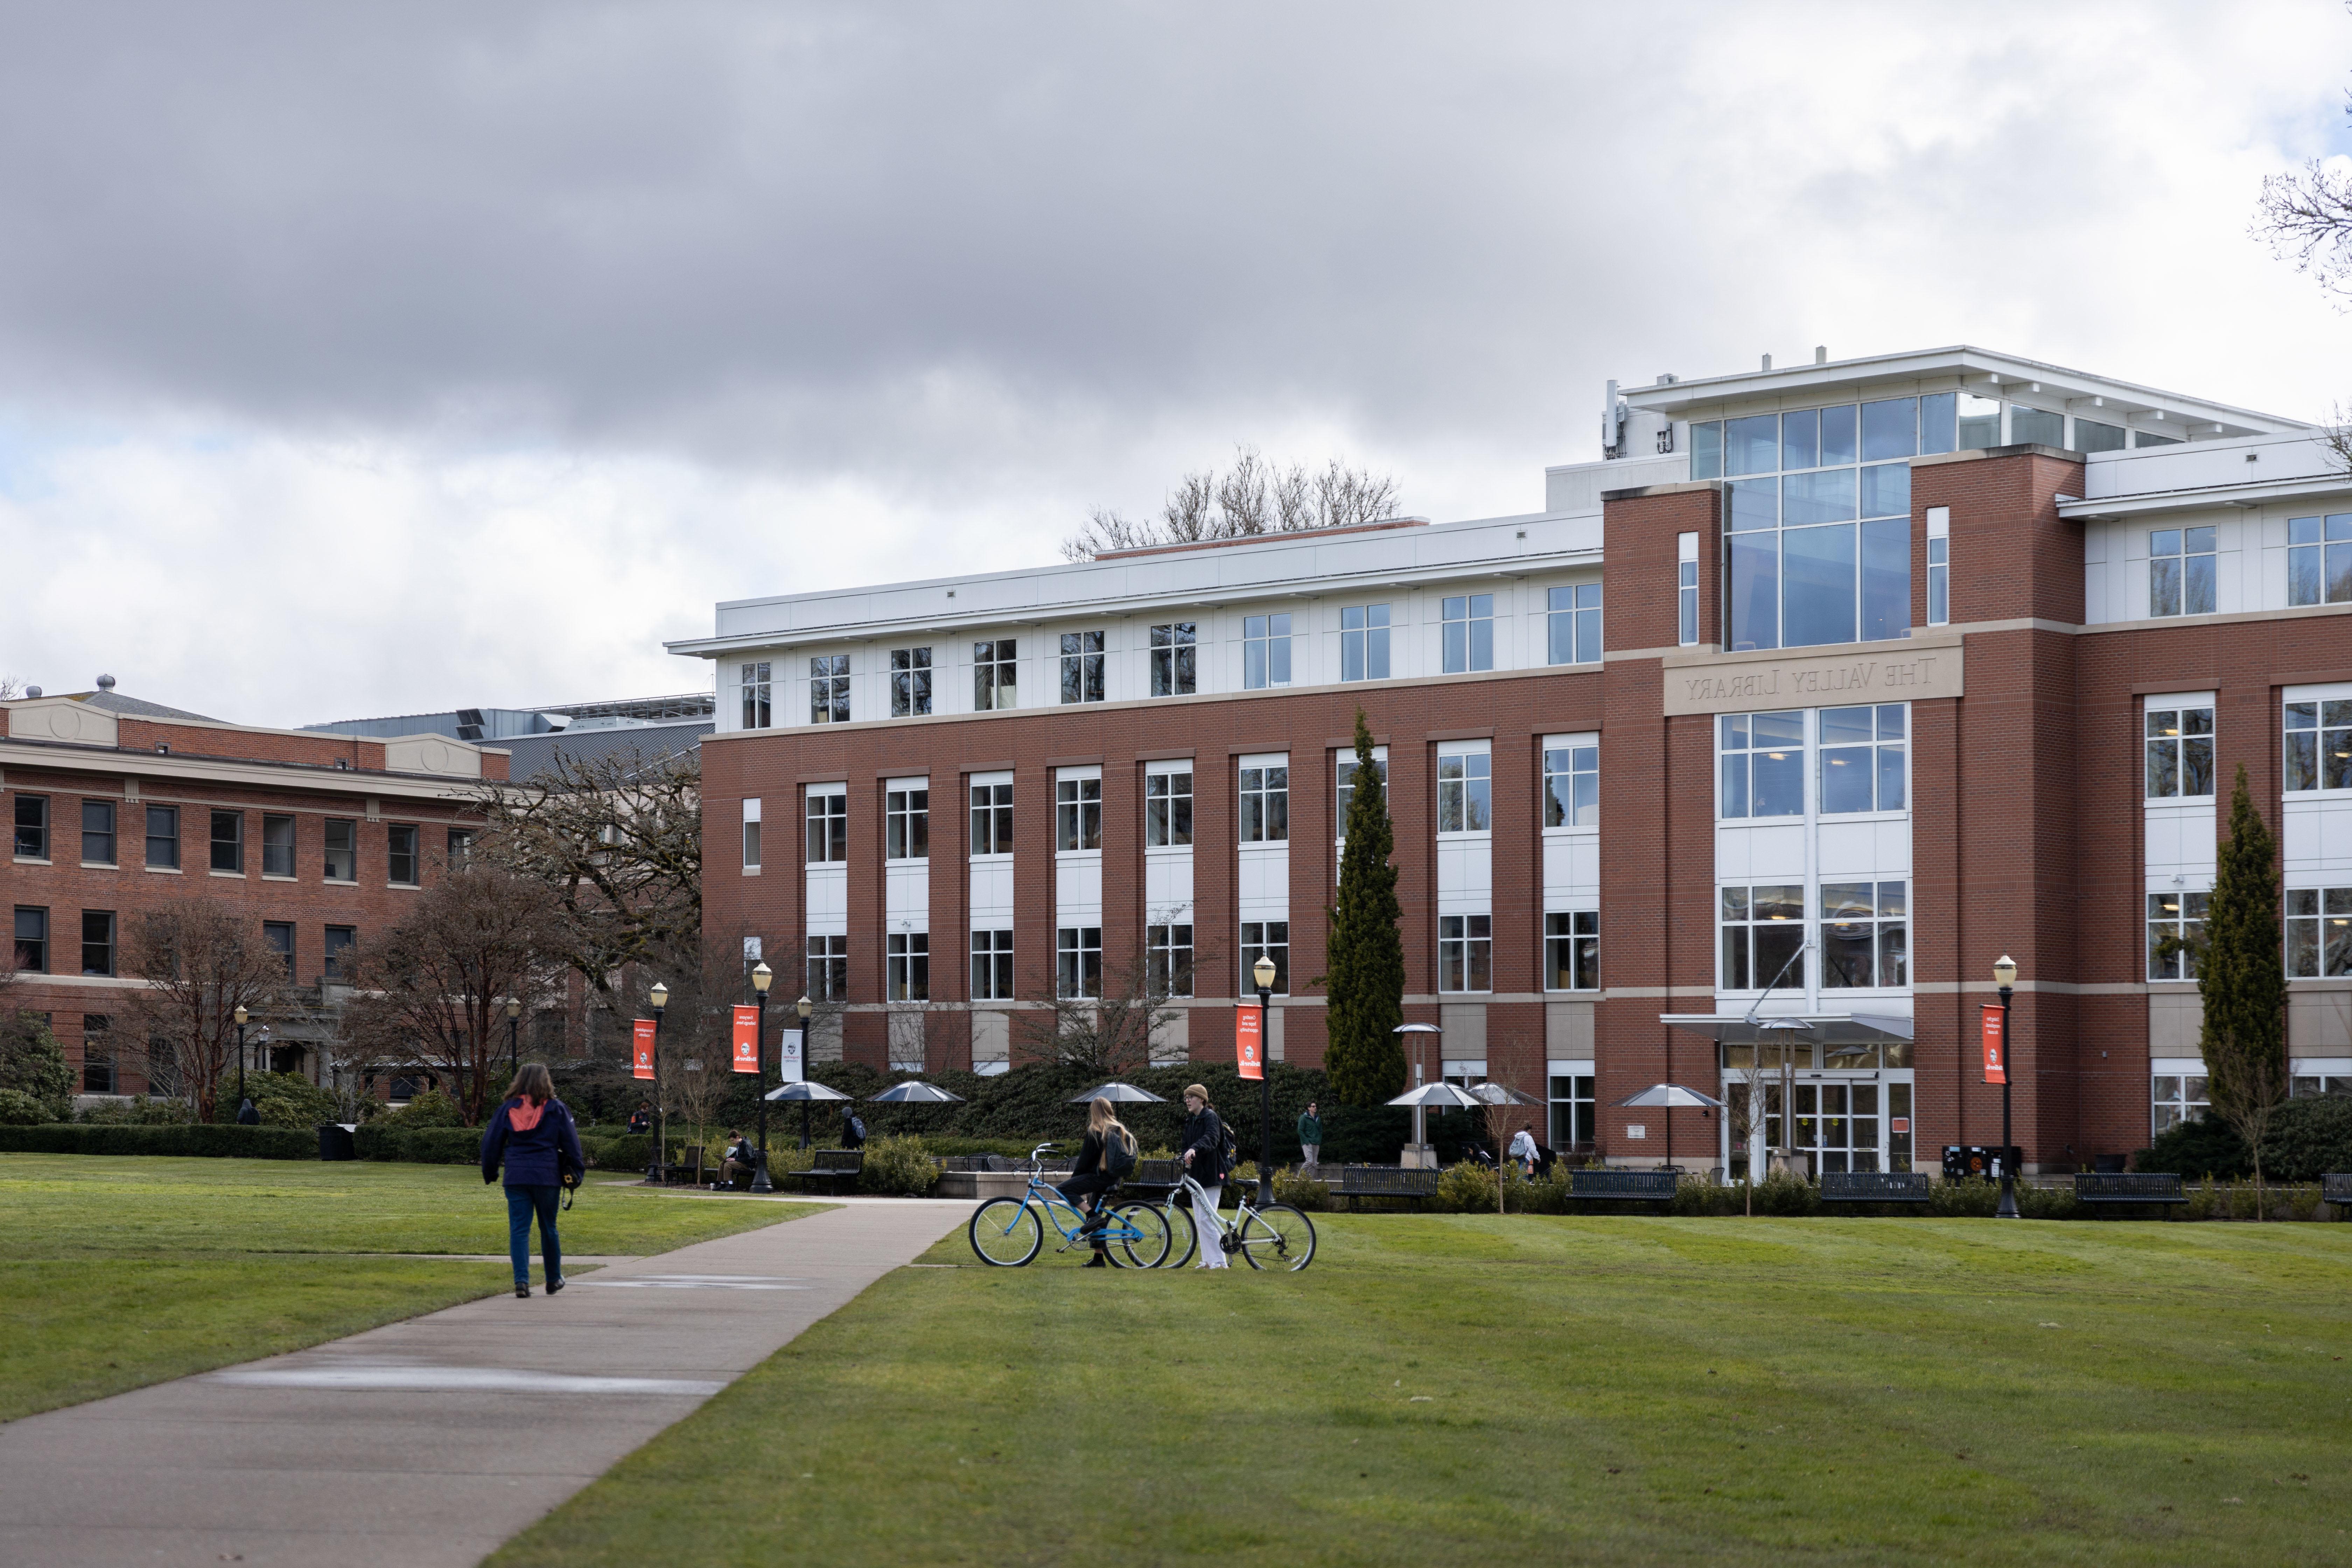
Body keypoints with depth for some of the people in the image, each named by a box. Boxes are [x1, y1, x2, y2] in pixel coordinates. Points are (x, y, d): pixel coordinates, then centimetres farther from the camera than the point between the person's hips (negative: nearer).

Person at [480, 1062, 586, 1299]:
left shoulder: (508, 1109, 5)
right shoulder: (556, 1109, 0)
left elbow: (491, 1142, 8)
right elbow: (571, 1143, 2)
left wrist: (489, 1174, 18)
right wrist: (576, 1173, 11)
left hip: (516, 1178, 0)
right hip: (548, 1177, 0)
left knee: (519, 1229, 0)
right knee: (549, 1228, 13)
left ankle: (522, 1280, -15)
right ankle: (554, 1280, 25)